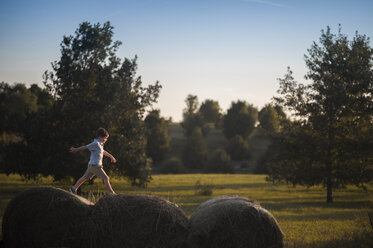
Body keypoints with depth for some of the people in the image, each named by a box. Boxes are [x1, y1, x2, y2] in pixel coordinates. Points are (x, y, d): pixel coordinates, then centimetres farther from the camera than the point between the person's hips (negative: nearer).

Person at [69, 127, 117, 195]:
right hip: (95, 165, -10)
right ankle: (111, 193, -10)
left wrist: (111, 156, 41)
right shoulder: (96, 144, -15)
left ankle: (74, 188, 25)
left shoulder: (100, 145, 16)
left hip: (92, 165, 10)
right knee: (106, 178, -9)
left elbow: (103, 152, 32)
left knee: (85, 177, 17)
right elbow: (85, 147, -12)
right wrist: (76, 150, -5)